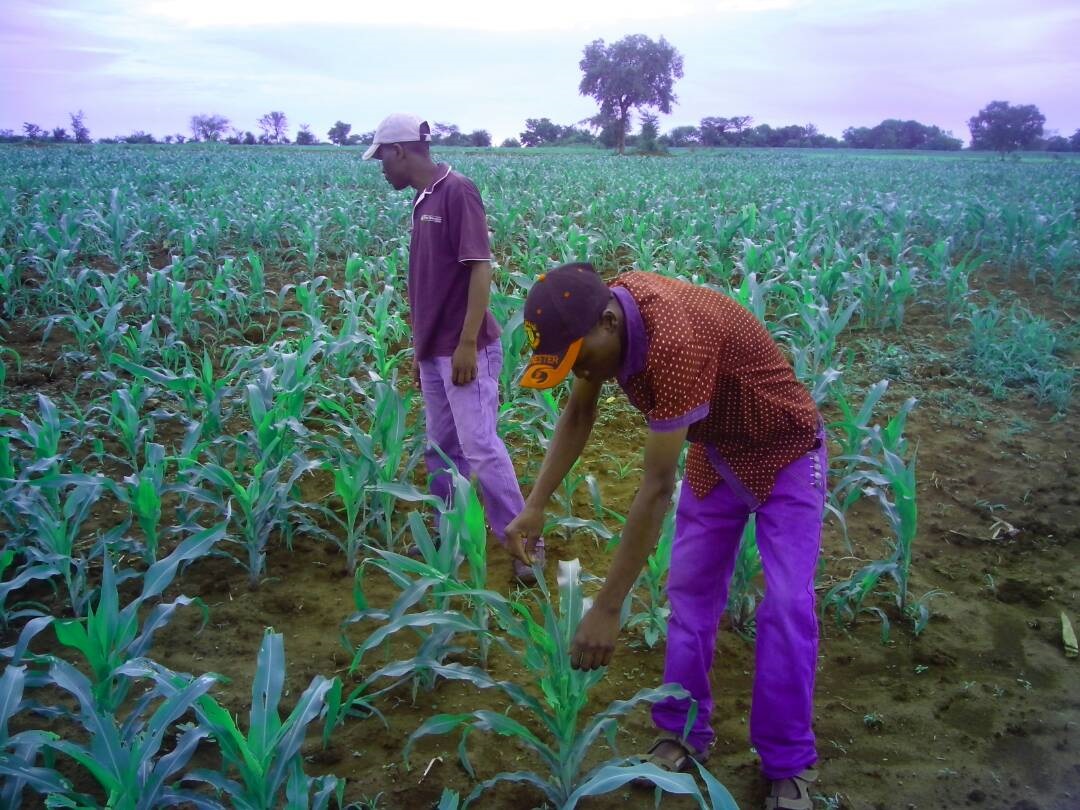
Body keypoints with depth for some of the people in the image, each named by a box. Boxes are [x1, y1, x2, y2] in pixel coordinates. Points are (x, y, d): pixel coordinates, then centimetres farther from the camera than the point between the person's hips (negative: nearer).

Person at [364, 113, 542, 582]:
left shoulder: (457, 192, -13)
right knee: (440, 449, 14)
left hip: (464, 350, -9)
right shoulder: (423, 201, 12)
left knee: (479, 446, -8)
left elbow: (480, 269, -18)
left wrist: (468, 343, -22)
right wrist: (419, 347, 18)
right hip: (434, 350, 9)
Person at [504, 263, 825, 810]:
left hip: (783, 450, -7)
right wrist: (533, 507, -13)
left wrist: (607, 608, -37)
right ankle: (685, 735, 20)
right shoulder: (602, 311, -17)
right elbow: (577, 416, -3)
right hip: (715, 450, 7)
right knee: (689, 590, 7)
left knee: (785, 605, -9)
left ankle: (788, 763, 7)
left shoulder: (675, 341, -41)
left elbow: (656, 488, -40)